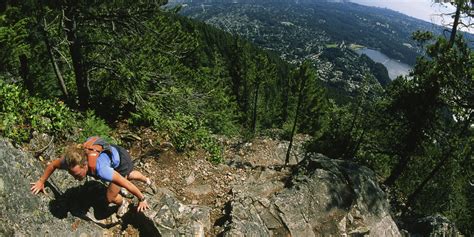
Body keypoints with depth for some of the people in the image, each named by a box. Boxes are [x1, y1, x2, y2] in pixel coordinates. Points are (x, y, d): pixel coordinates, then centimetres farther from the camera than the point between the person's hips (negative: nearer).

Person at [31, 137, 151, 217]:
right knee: (128, 175, 34)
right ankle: (145, 179, 65)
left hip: (122, 160, -6)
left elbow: (127, 184, -38)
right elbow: (52, 165, -6)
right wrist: (41, 181, 5)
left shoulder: (100, 169, -48)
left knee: (110, 198, 1)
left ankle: (123, 202, 35)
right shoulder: (71, 160, -30)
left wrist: (142, 199, -27)